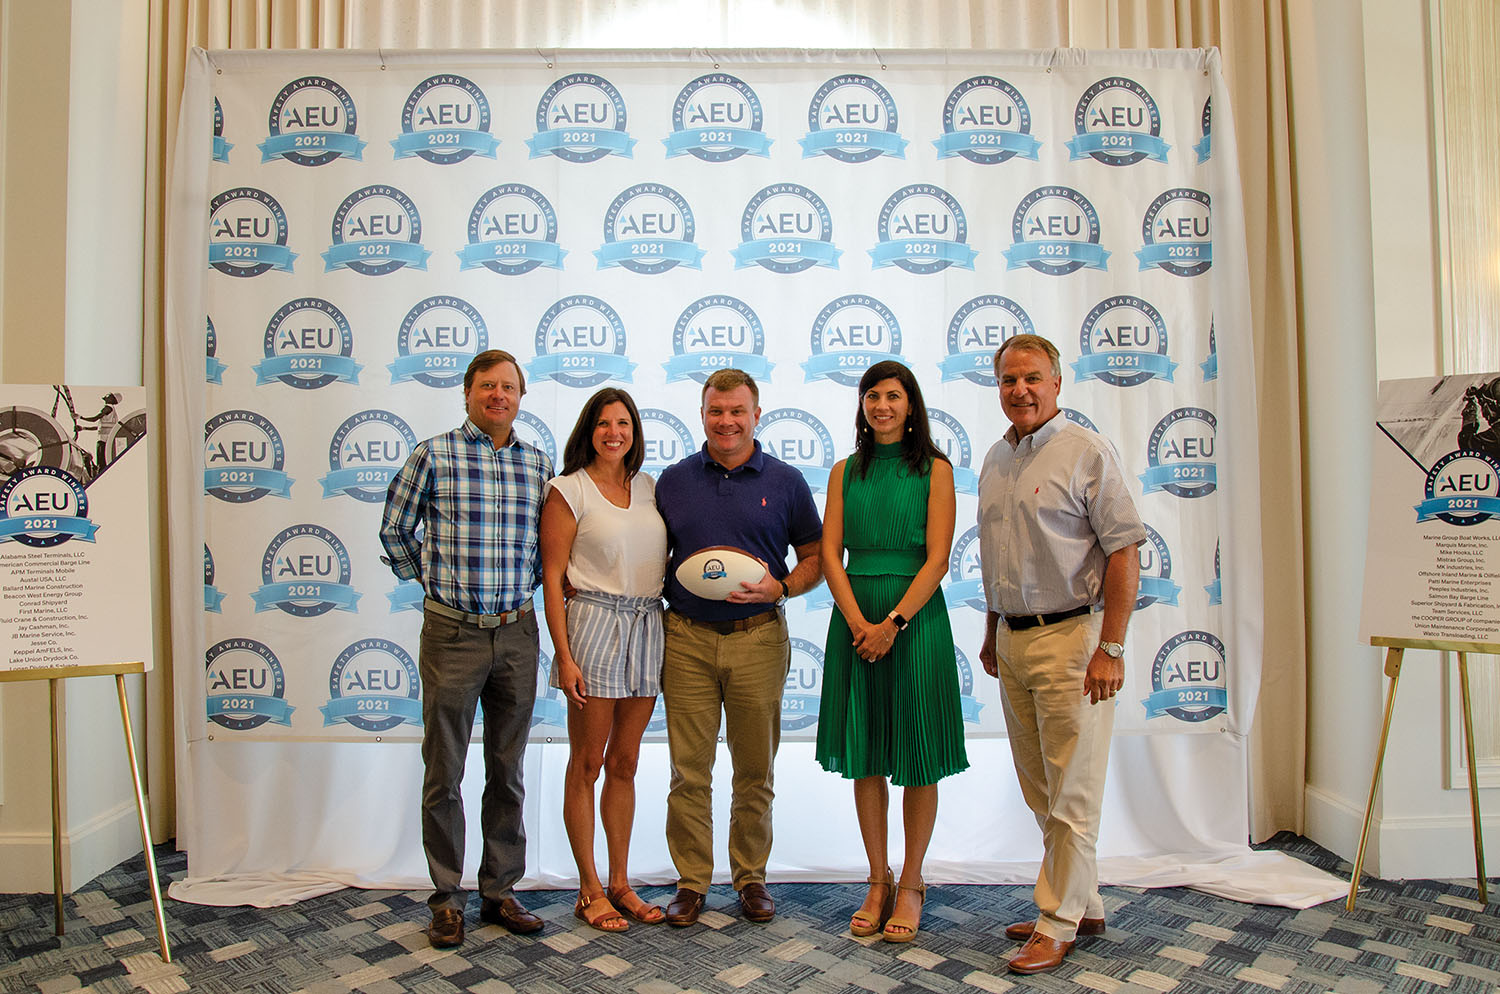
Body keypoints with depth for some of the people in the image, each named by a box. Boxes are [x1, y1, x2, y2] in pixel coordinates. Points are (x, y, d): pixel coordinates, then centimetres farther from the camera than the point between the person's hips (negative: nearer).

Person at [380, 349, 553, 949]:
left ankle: (500, 891, 24)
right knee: (444, 771, 5)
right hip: (452, 633, -3)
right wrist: (429, 578, 6)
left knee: (507, 771, 11)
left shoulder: (537, 464, 7)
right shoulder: (433, 456, -2)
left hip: (517, 634, 3)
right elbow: (394, 529, 7)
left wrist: (528, 582, 8)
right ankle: (447, 898, 19)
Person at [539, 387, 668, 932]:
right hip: (594, 623, -5)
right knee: (587, 763, 4)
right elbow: (551, 577, -6)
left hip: (647, 627, 5)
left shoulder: (649, 489, 12)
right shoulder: (569, 490, -2)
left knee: (624, 762, 12)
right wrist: (564, 656, -12)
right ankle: (589, 888, 16)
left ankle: (620, 882, 23)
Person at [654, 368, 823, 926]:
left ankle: (751, 876, 24)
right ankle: (691, 880, 18)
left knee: (755, 769, 8)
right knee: (689, 770, 4)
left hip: (758, 637, 0)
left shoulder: (785, 482, 4)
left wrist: (779, 588, -11)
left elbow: (814, 558, 7)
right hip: (687, 638, 1)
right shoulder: (673, 481, 8)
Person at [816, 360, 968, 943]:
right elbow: (830, 553, 2)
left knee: (917, 759, 5)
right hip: (855, 617, 3)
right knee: (865, 757, 8)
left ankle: (910, 884, 20)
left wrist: (894, 622, -16)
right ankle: (877, 881, 23)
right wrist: (857, 620, -12)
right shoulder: (846, 472, 10)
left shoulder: (934, 469, 1)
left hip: (915, 616, -3)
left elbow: (937, 558, -7)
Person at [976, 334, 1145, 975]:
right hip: (1013, 640, 7)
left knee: (1071, 794, 1)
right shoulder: (995, 460, 14)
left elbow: (1125, 550, -12)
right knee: (1041, 793, 13)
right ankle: (1083, 905, 27)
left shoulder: (1087, 452, -8)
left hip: (1070, 636, -7)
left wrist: (1111, 649, -17)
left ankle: (1058, 922, 12)